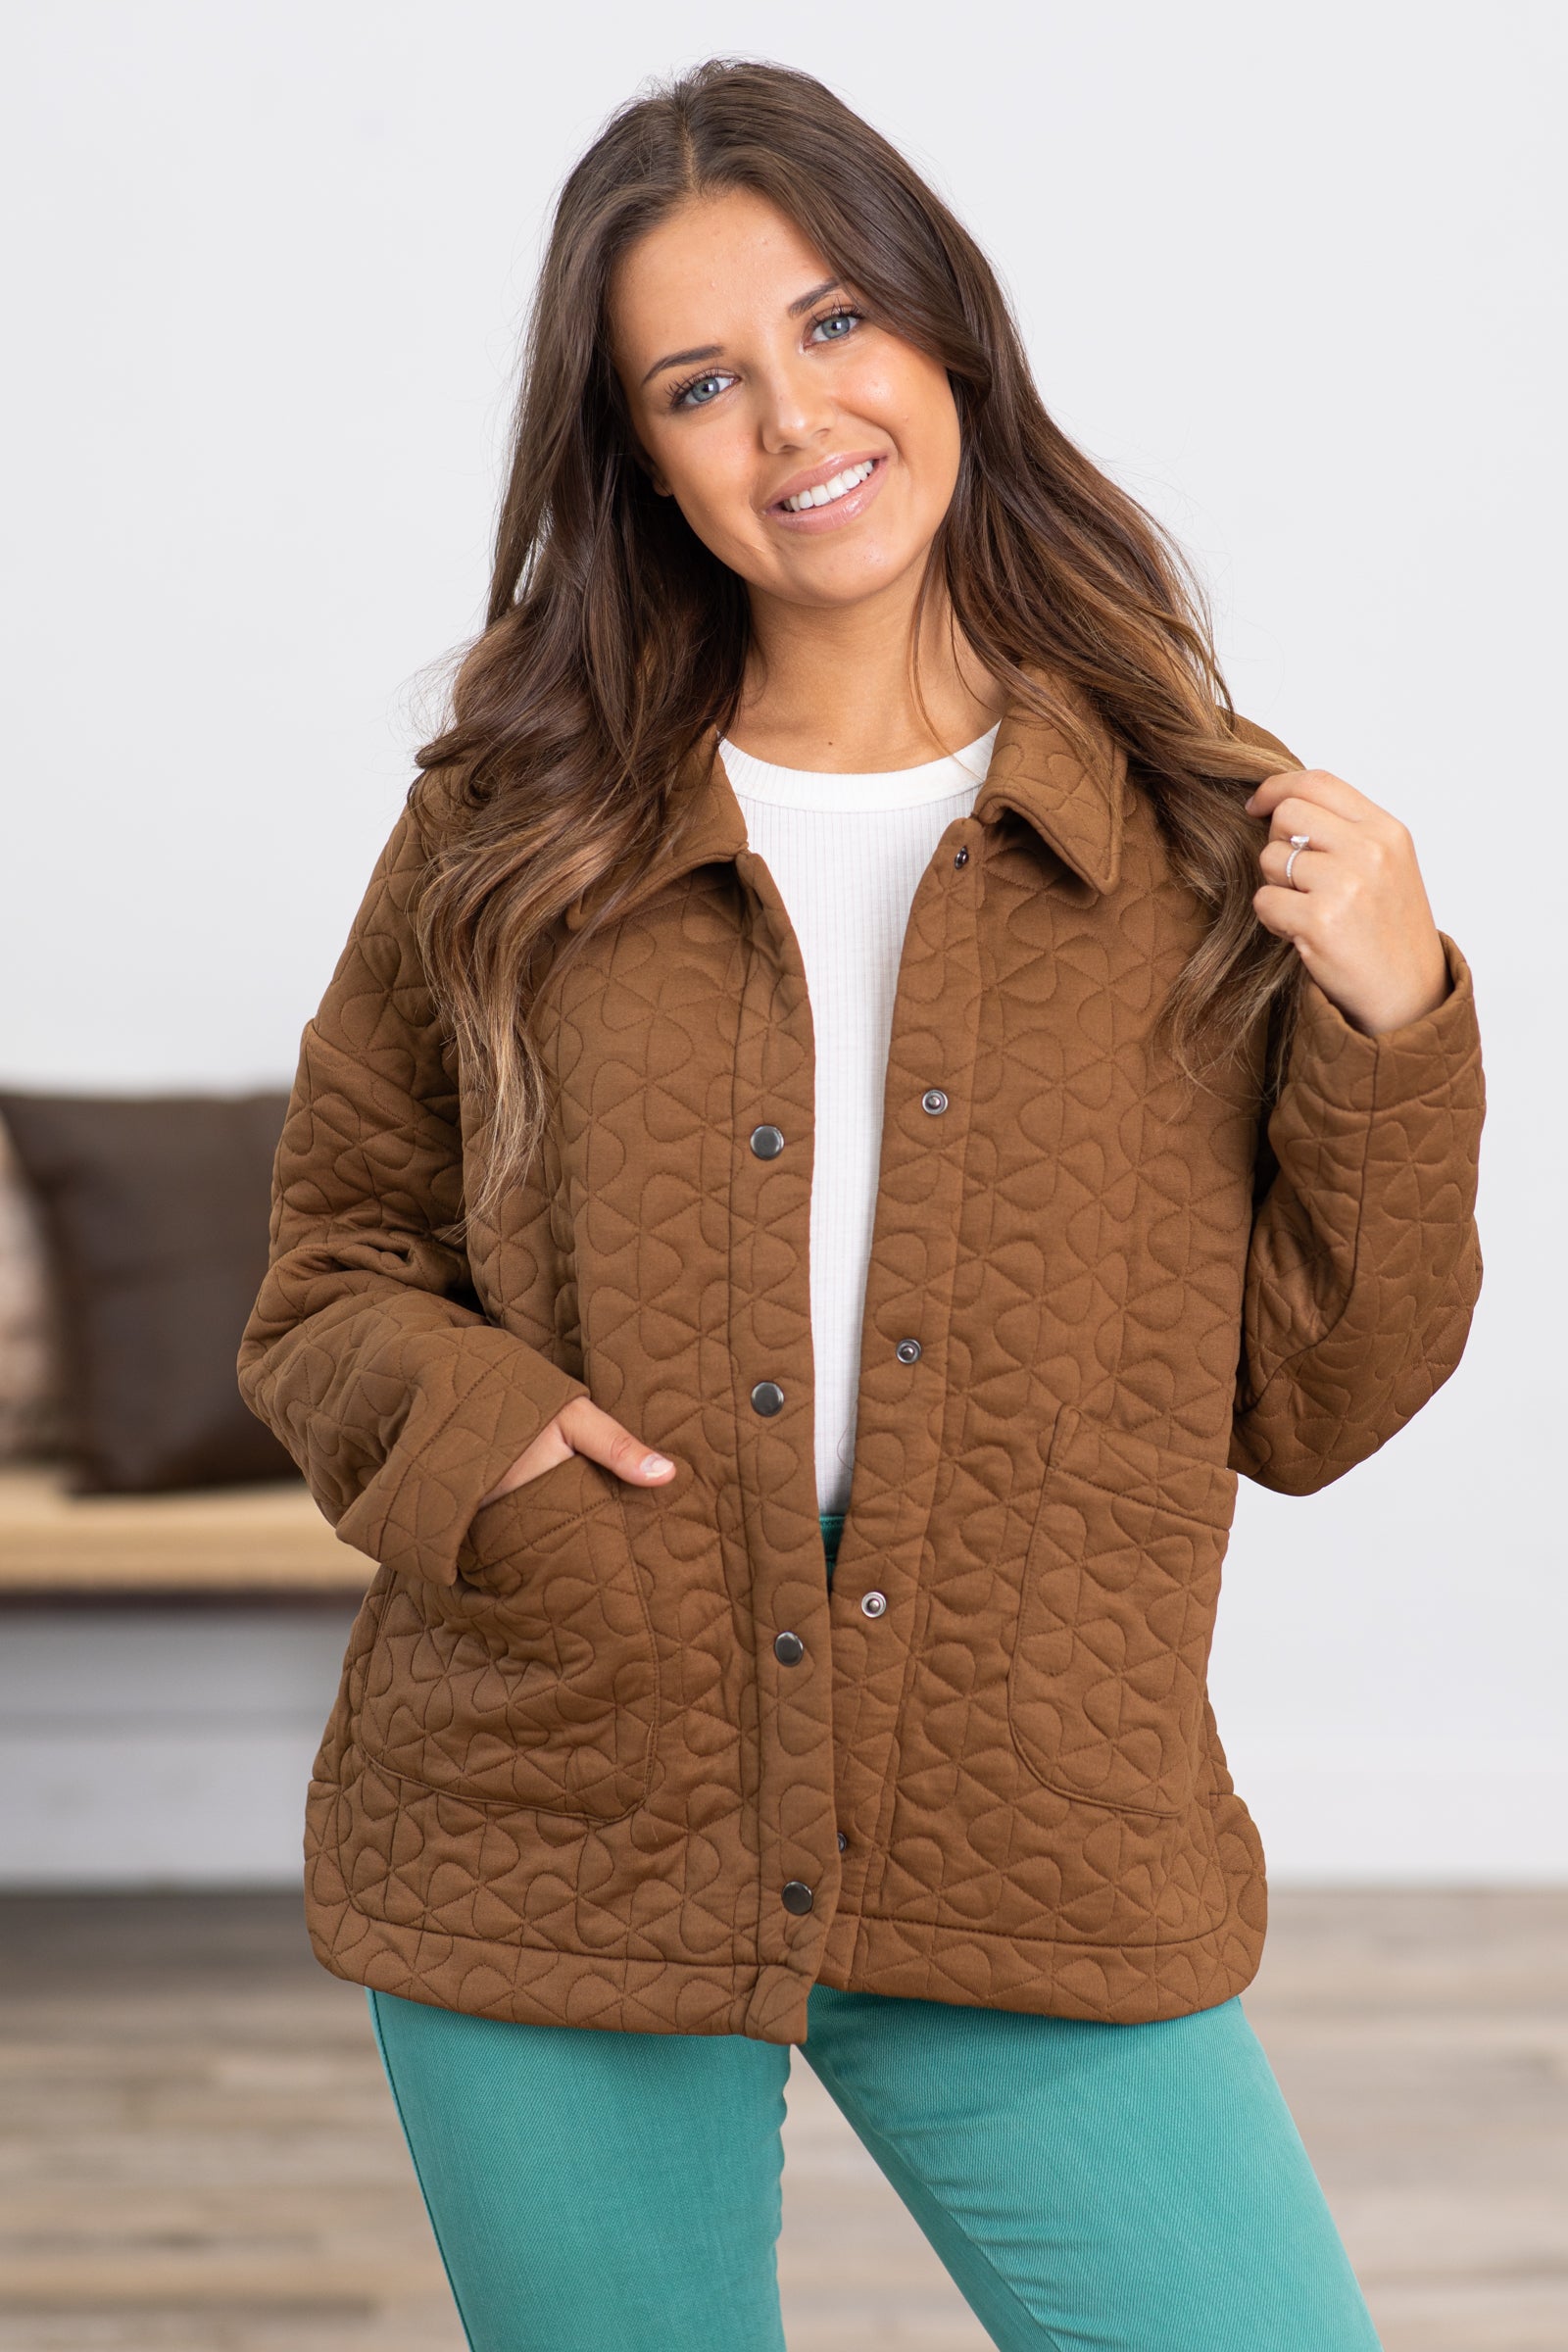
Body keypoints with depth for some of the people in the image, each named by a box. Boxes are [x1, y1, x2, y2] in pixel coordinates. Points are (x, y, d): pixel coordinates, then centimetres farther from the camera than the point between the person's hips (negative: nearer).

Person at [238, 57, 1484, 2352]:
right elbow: (333, 1270, 10)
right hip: (551, 1874, 0)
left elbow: (1309, 1403, 3)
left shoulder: (1210, 841, 1)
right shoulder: (513, 834, 1)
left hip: (1044, 1889, 0)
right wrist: (463, 1428, -11)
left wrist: (1391, 1032, -11)